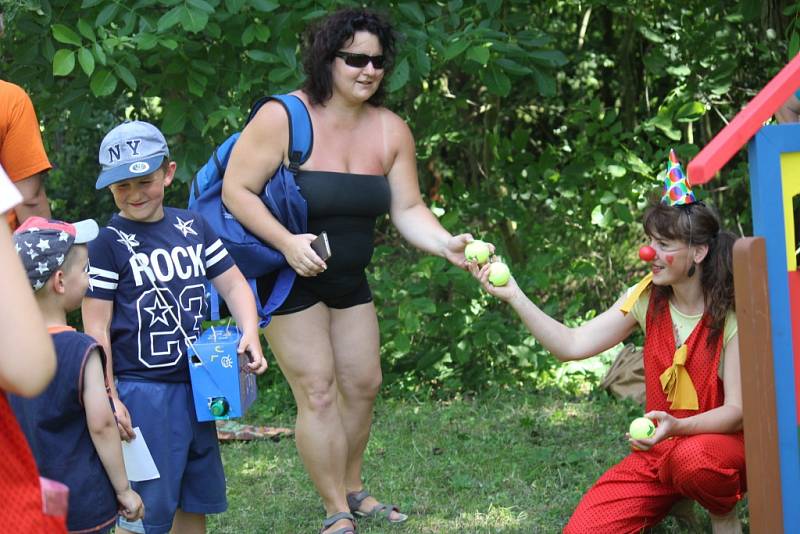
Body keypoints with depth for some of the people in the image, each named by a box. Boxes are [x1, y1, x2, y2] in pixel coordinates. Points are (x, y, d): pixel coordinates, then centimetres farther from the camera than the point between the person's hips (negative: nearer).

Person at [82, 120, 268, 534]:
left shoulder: (192, 228, 8)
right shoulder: (108, 244, -8)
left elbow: (233, 284, 12)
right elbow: (96, 328, -9)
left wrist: (250, 335, -7)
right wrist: (109, 400, -13)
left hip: (196, 386, 6)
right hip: (141, 391, -6)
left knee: (196, 500, 13)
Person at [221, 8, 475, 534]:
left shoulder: (391, 130, -3)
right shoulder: (283, 118, -20)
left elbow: (408, 209, -2)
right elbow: (237, 190, -20)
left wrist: (447, 245, -21)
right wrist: (286, 242, -31)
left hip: (348, 279, 6)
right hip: (288, 277, -6)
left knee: (363, 385, 12)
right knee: (318, 393, -8)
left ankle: (353, 489, 32)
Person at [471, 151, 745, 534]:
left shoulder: (731, 315, -16)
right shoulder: (648, 298, -2)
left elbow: (737, 411, -18)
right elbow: (572, 345, -8)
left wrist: (677, 427, -37)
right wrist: (514, 297, -20)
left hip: (722, 441, -4)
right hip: (659, 449, 4)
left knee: (690, 457, -41)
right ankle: (678, 502, 12)